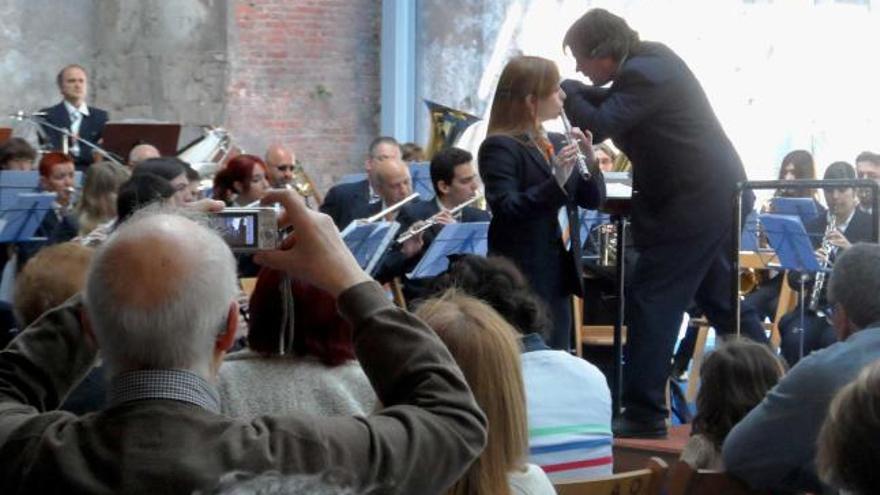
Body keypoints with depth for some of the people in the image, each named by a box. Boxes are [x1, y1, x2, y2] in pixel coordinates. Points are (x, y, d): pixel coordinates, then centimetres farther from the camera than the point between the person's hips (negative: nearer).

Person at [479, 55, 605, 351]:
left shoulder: (555, 144, 14)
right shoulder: (499, 148, -10)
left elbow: (593, 200, 13)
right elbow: (505, 209, -21)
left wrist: (590, 162, -5)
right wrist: (555, 182, -30)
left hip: (560, 274, 8)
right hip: (522, 278, -8)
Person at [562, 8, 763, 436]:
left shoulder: (644, 73, -20)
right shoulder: (650, 57, 10)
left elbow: (598, 125, -27)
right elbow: (611, 102, 20)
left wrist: (561, 91, -11)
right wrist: (570, 90, 4)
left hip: (694, 204, -11)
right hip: (719, 195, 11)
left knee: (651, 298, -7)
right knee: (722, 298, 20)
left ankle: (644, 413, -6)